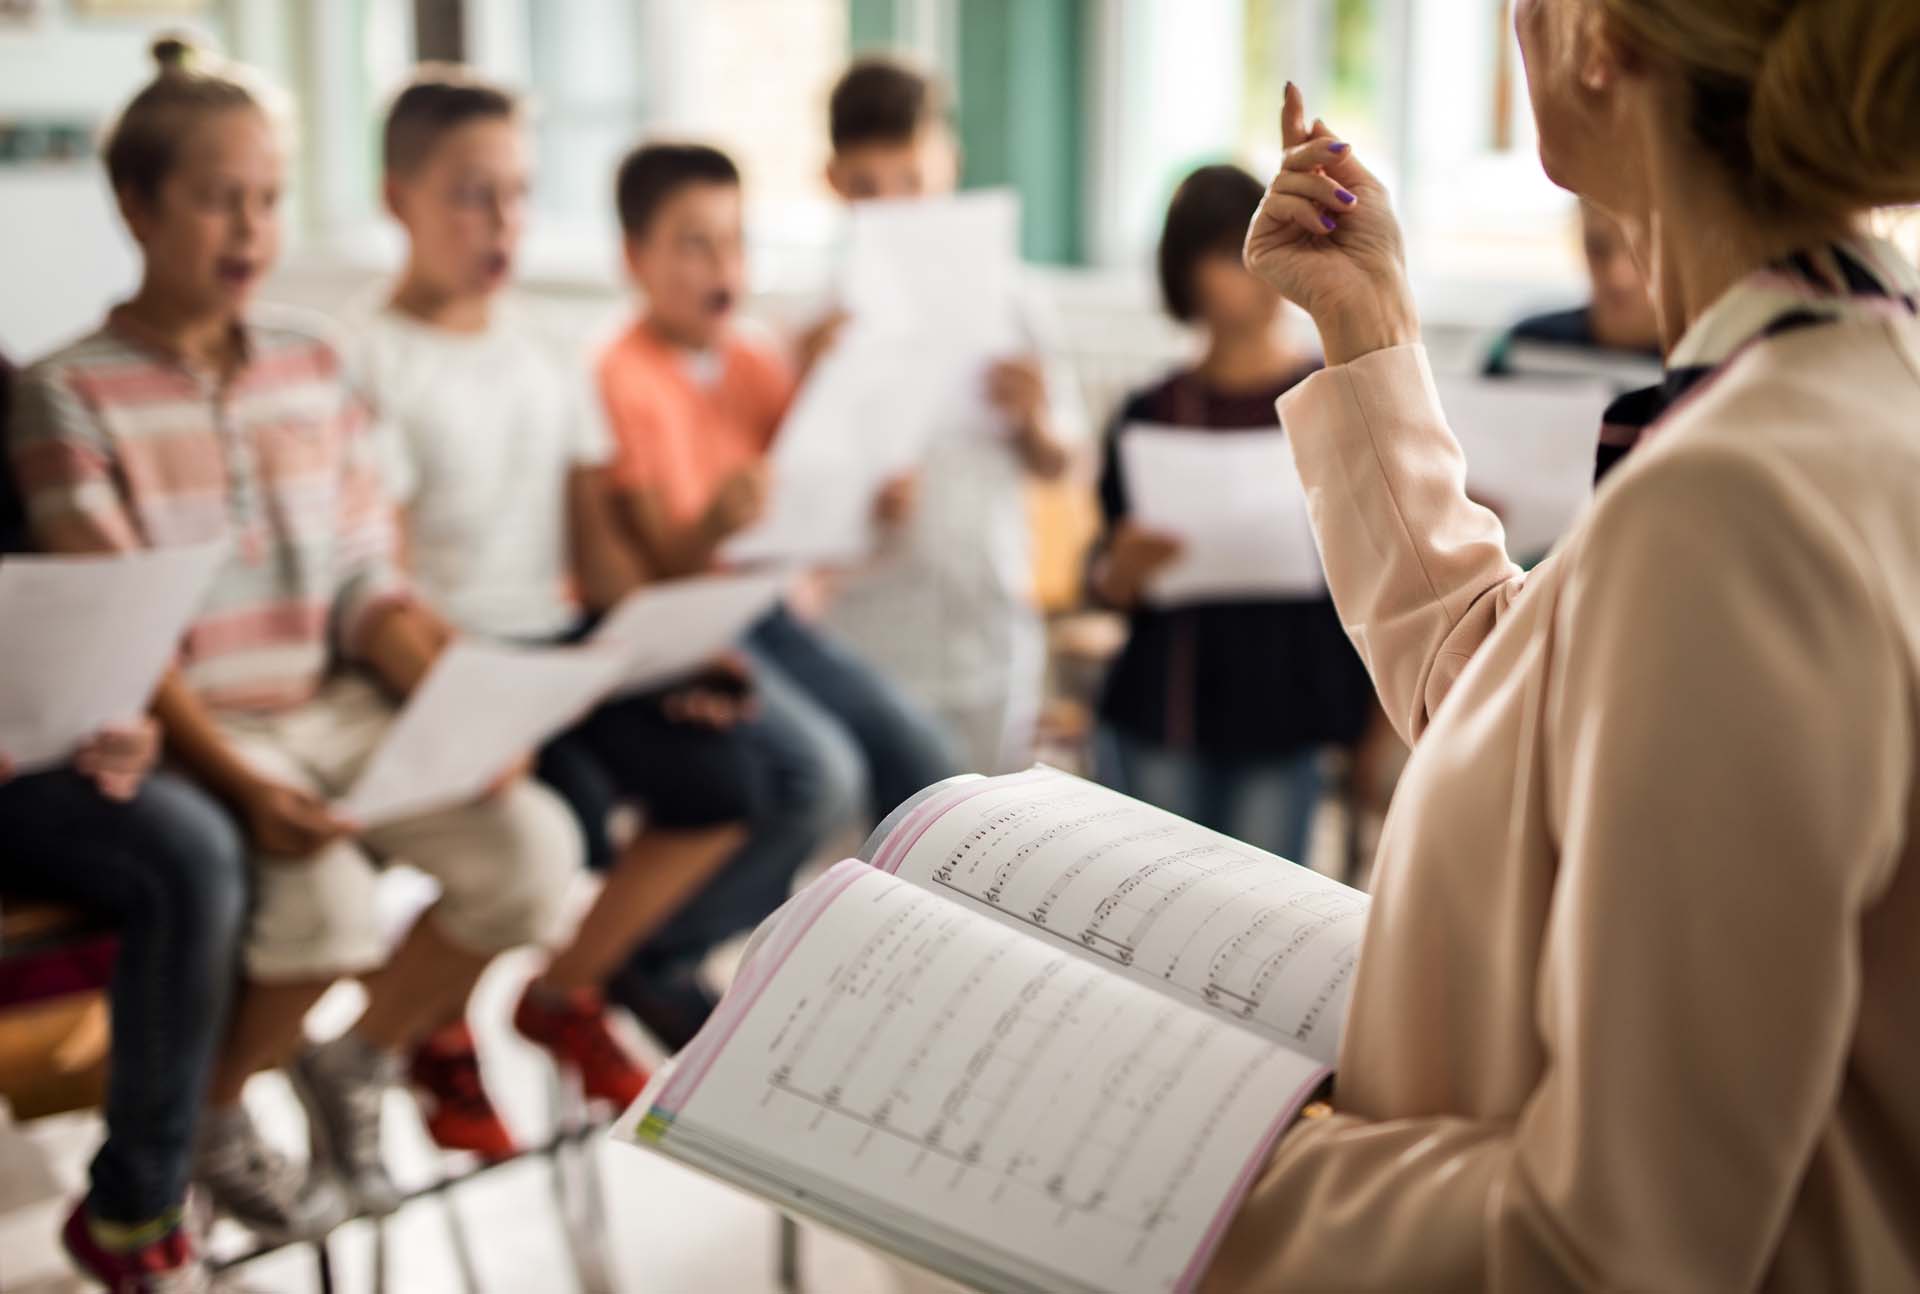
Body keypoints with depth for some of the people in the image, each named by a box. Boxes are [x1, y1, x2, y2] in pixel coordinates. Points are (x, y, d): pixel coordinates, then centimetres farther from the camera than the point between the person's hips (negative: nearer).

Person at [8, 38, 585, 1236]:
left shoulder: (315, 369, 9)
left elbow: (370, 590, 8)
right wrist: (239, 783, -24)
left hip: (337, 706, 5)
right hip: (190, 730, -5)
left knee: (532, 843, -17)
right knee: (326, 897, -31)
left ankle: (359, 1062, 9)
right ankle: (211, 1117, 2)